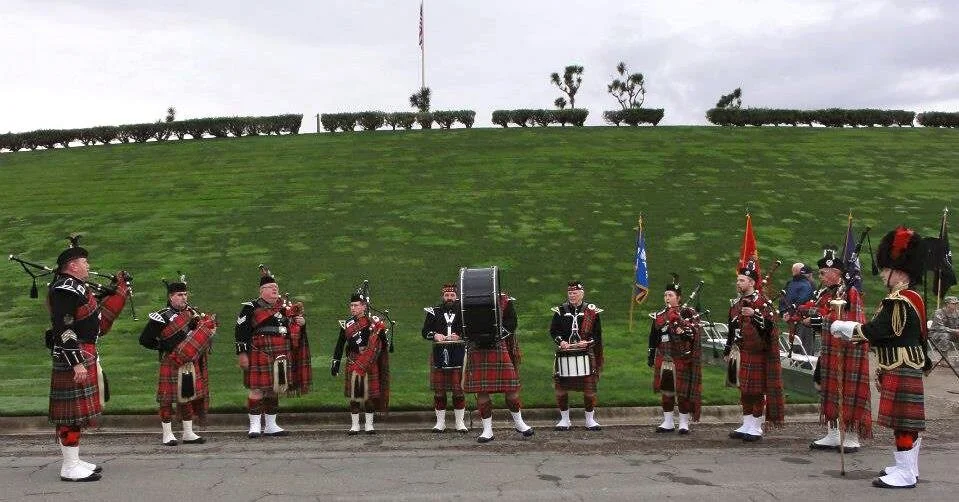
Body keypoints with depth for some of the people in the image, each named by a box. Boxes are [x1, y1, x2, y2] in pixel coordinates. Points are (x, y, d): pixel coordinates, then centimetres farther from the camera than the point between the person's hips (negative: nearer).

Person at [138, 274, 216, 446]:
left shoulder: (192, 313, 10)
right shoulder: (162, 317, -9)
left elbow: (200, 334, 25)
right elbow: (145, 339, -6)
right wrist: (164, 347, -5)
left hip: (191, 364, 6)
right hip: (172, 365, -6)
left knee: (188, 396, 11)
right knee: (168, 399, 1)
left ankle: (188, 433, 20)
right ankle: (167, 435, 11)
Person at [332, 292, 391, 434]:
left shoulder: (375, 323, -1)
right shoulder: (347, 324, 5)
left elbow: (384, 343, 2)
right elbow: (340, 345, 9)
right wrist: (335, 362, 5)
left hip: (370, 365, -1)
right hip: (353, 364, 1)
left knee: (370, 394, 4)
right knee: (354, 395, 3)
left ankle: (369, 425, 15)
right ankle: (355, 425, 13)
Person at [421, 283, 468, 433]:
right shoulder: (433, 311, 10)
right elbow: (425, 331, 7)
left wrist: (459, 336, -13)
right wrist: (435, 335, -12)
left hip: (458, 356, -1)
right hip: (439, 356, 1)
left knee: (458, 389, 0)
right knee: (439, 390, 4)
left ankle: (460, 422, 11)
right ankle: (440, 422, 15)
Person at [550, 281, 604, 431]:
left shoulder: (592, 311, 2)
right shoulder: (560, 311, 5)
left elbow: (598, 333, 3)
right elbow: (553, 330, 6)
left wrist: (588, 342, -14)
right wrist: (560, 341, -12)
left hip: (586, 354, -1)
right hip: (564, 355, 1)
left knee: (589, 388, 1)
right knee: (561, 388, 4)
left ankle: (590, 420, 16)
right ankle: (564, 420, 19)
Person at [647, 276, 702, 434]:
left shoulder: (689, 313, -2)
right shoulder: (659, 316, 11)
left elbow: (695, 332, -10)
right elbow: (653, 339, 14)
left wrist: (683, 331, -28)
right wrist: (651, 357, 13)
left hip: (683, 359, -4)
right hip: (664, 360, 4)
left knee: (683, 391, 1)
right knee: (666, 391, 9)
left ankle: (684, 423, 11)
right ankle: (668, 422, 18)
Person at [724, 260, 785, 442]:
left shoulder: (762, 302, -7)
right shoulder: (735, 304, 15)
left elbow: (769, 325, -17)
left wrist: (754, 314, -32)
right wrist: (728, 351, 23)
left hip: (757, 354, -7)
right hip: (741, 354, 7)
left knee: (757, 391, -1)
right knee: (744, 391, 12)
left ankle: (756, 429, 6)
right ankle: (746, 426, 20)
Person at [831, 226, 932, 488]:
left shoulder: (898, 302, -20)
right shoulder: (912, 297, 12)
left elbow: (873, 331, -22)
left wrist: (841, 327, -10)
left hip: (900, 371, -11)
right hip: (910, 367, 11)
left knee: (903, 420, -5)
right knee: (909, 420, 17)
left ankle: (904, 474, 1)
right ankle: (908, 467, 27)